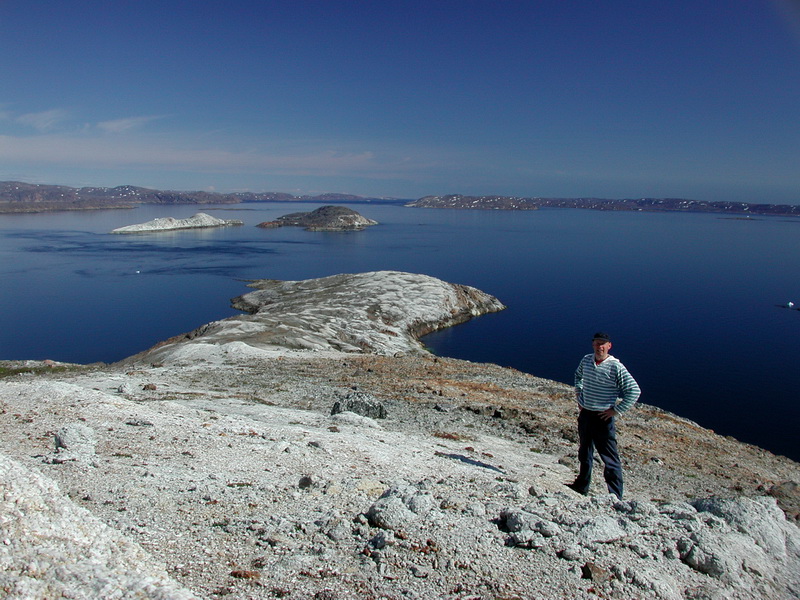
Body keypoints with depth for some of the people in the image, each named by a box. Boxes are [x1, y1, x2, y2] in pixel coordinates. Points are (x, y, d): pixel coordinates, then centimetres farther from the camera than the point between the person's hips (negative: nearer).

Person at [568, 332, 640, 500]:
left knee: (610, 458, -4)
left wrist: (617, 410, -14)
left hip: (603, 417, -6)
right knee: (584, 452, 22)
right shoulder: (586, 360, 2)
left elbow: (634, 391, -15)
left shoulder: (616, 367, -15)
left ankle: (616, 497, 4)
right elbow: (578, 376, 25)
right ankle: (582, 485, 40)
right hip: (585, 414, 7)